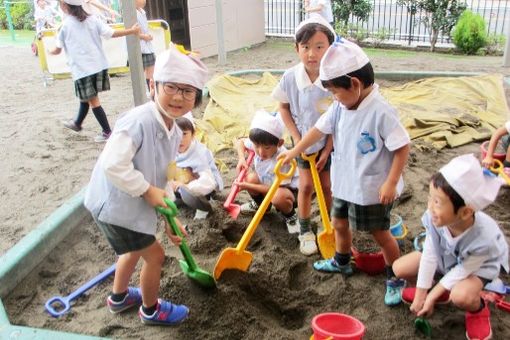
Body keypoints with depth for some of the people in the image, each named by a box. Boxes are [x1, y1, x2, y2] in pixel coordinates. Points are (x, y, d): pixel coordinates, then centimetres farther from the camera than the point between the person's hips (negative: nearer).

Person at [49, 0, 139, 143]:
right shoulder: (91, 19, 4)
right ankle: (77, 123, 39)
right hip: (99, 66, 6)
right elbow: (111, 33, -4)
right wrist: (132, 30, 6)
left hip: (82, 69, -6)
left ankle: (107, 132, 5)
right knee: (86, 97, 21)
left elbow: (57, 50, 5)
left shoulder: (65, 25, -4)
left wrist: (51, 52, 28)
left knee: (93, 100, 3)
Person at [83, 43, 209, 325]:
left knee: (135, 249, 30)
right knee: (155, 255, 5)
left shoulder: (174, 133, 1)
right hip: (115, 204, -9)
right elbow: (113, 165, -35)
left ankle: (119, 297, 56)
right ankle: (151, 309, 32)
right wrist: (148, 191, -24)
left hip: (133, 204, 9)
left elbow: (164, 177, 9)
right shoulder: (138, 121, -29)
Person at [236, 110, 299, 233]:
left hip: (288, 189, -7)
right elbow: (241, 142, 4)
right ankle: (260, 204, 15)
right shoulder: (258, 144, -19)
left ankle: (290, 217, -3)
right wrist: (241, 158, -15)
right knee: (250, 177, -16)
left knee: (279, 197, -39)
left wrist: (248, 186, -28)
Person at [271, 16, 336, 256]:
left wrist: (327, 149, -12)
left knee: (327, 186, 11)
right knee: (306, 186, 7)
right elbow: (284, 107, -2)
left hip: (330, 141, -1)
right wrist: (296, 138, -6)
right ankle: (305, 231, 25)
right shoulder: (290, 77, -18)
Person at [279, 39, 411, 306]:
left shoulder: (381, 112, -25)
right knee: (339, 223, 22)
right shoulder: (340, 107, -3)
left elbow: (403, 148, -22)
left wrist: (391, 183, -24)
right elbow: (319, 129, 9)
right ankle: (342, 262, 48)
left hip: (373, 189, -7)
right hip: (344, 183, 8)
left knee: (380, 234, 6)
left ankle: (395, 278, 27)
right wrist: (294, 151, 15)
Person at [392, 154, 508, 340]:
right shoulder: (435, 218, -34)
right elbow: (429, 254, -21)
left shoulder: (483, 239, -42)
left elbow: (462, 270, -26)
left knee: (461, 296, -35)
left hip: (479, 265, -4)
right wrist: (421, 293, -14)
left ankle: (478, 310, 3)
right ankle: (440, 289, 20)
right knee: (399, 268, -5)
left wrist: (431, 297, -19)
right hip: (445, 256, 5)